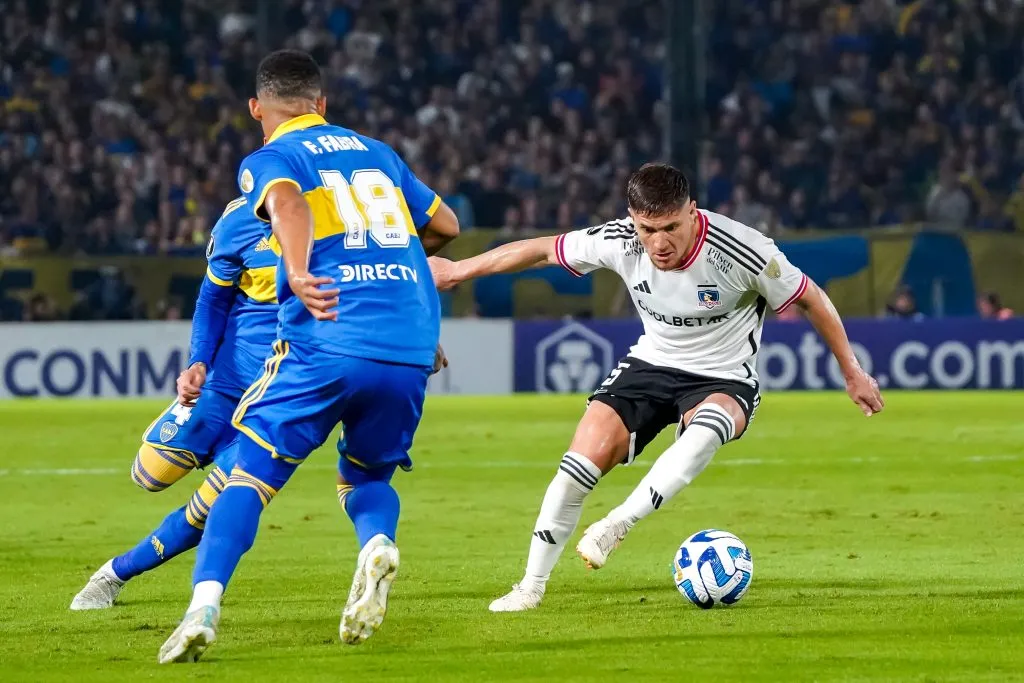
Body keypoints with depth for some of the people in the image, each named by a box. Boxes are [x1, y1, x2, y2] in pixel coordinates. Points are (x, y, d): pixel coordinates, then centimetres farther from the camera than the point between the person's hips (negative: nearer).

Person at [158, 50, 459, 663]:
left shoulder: (268, 161, 7)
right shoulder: (377, 152, 22)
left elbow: (287, 203, -17)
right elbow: (446, 226, 32)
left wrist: (299, 273, -33)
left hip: (326, 344, -4)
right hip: (413, 351, 4)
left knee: (252, 475, 3)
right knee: (367, 476, 22)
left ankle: (205, 605, -16)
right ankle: (378, 545, -11)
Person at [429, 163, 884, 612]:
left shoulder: (742, 252, -27)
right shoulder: (619, 241, -18)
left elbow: (811, 299, -12)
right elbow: (542, 250, -1)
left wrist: (852, 372, -4)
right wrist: (458, 269, 8)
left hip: (724, 381, -3)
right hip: (651, 364, 3)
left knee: (706, 428, -39)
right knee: (585, 458, -14)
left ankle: (617, 525, -35)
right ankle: (531, 587, 0)